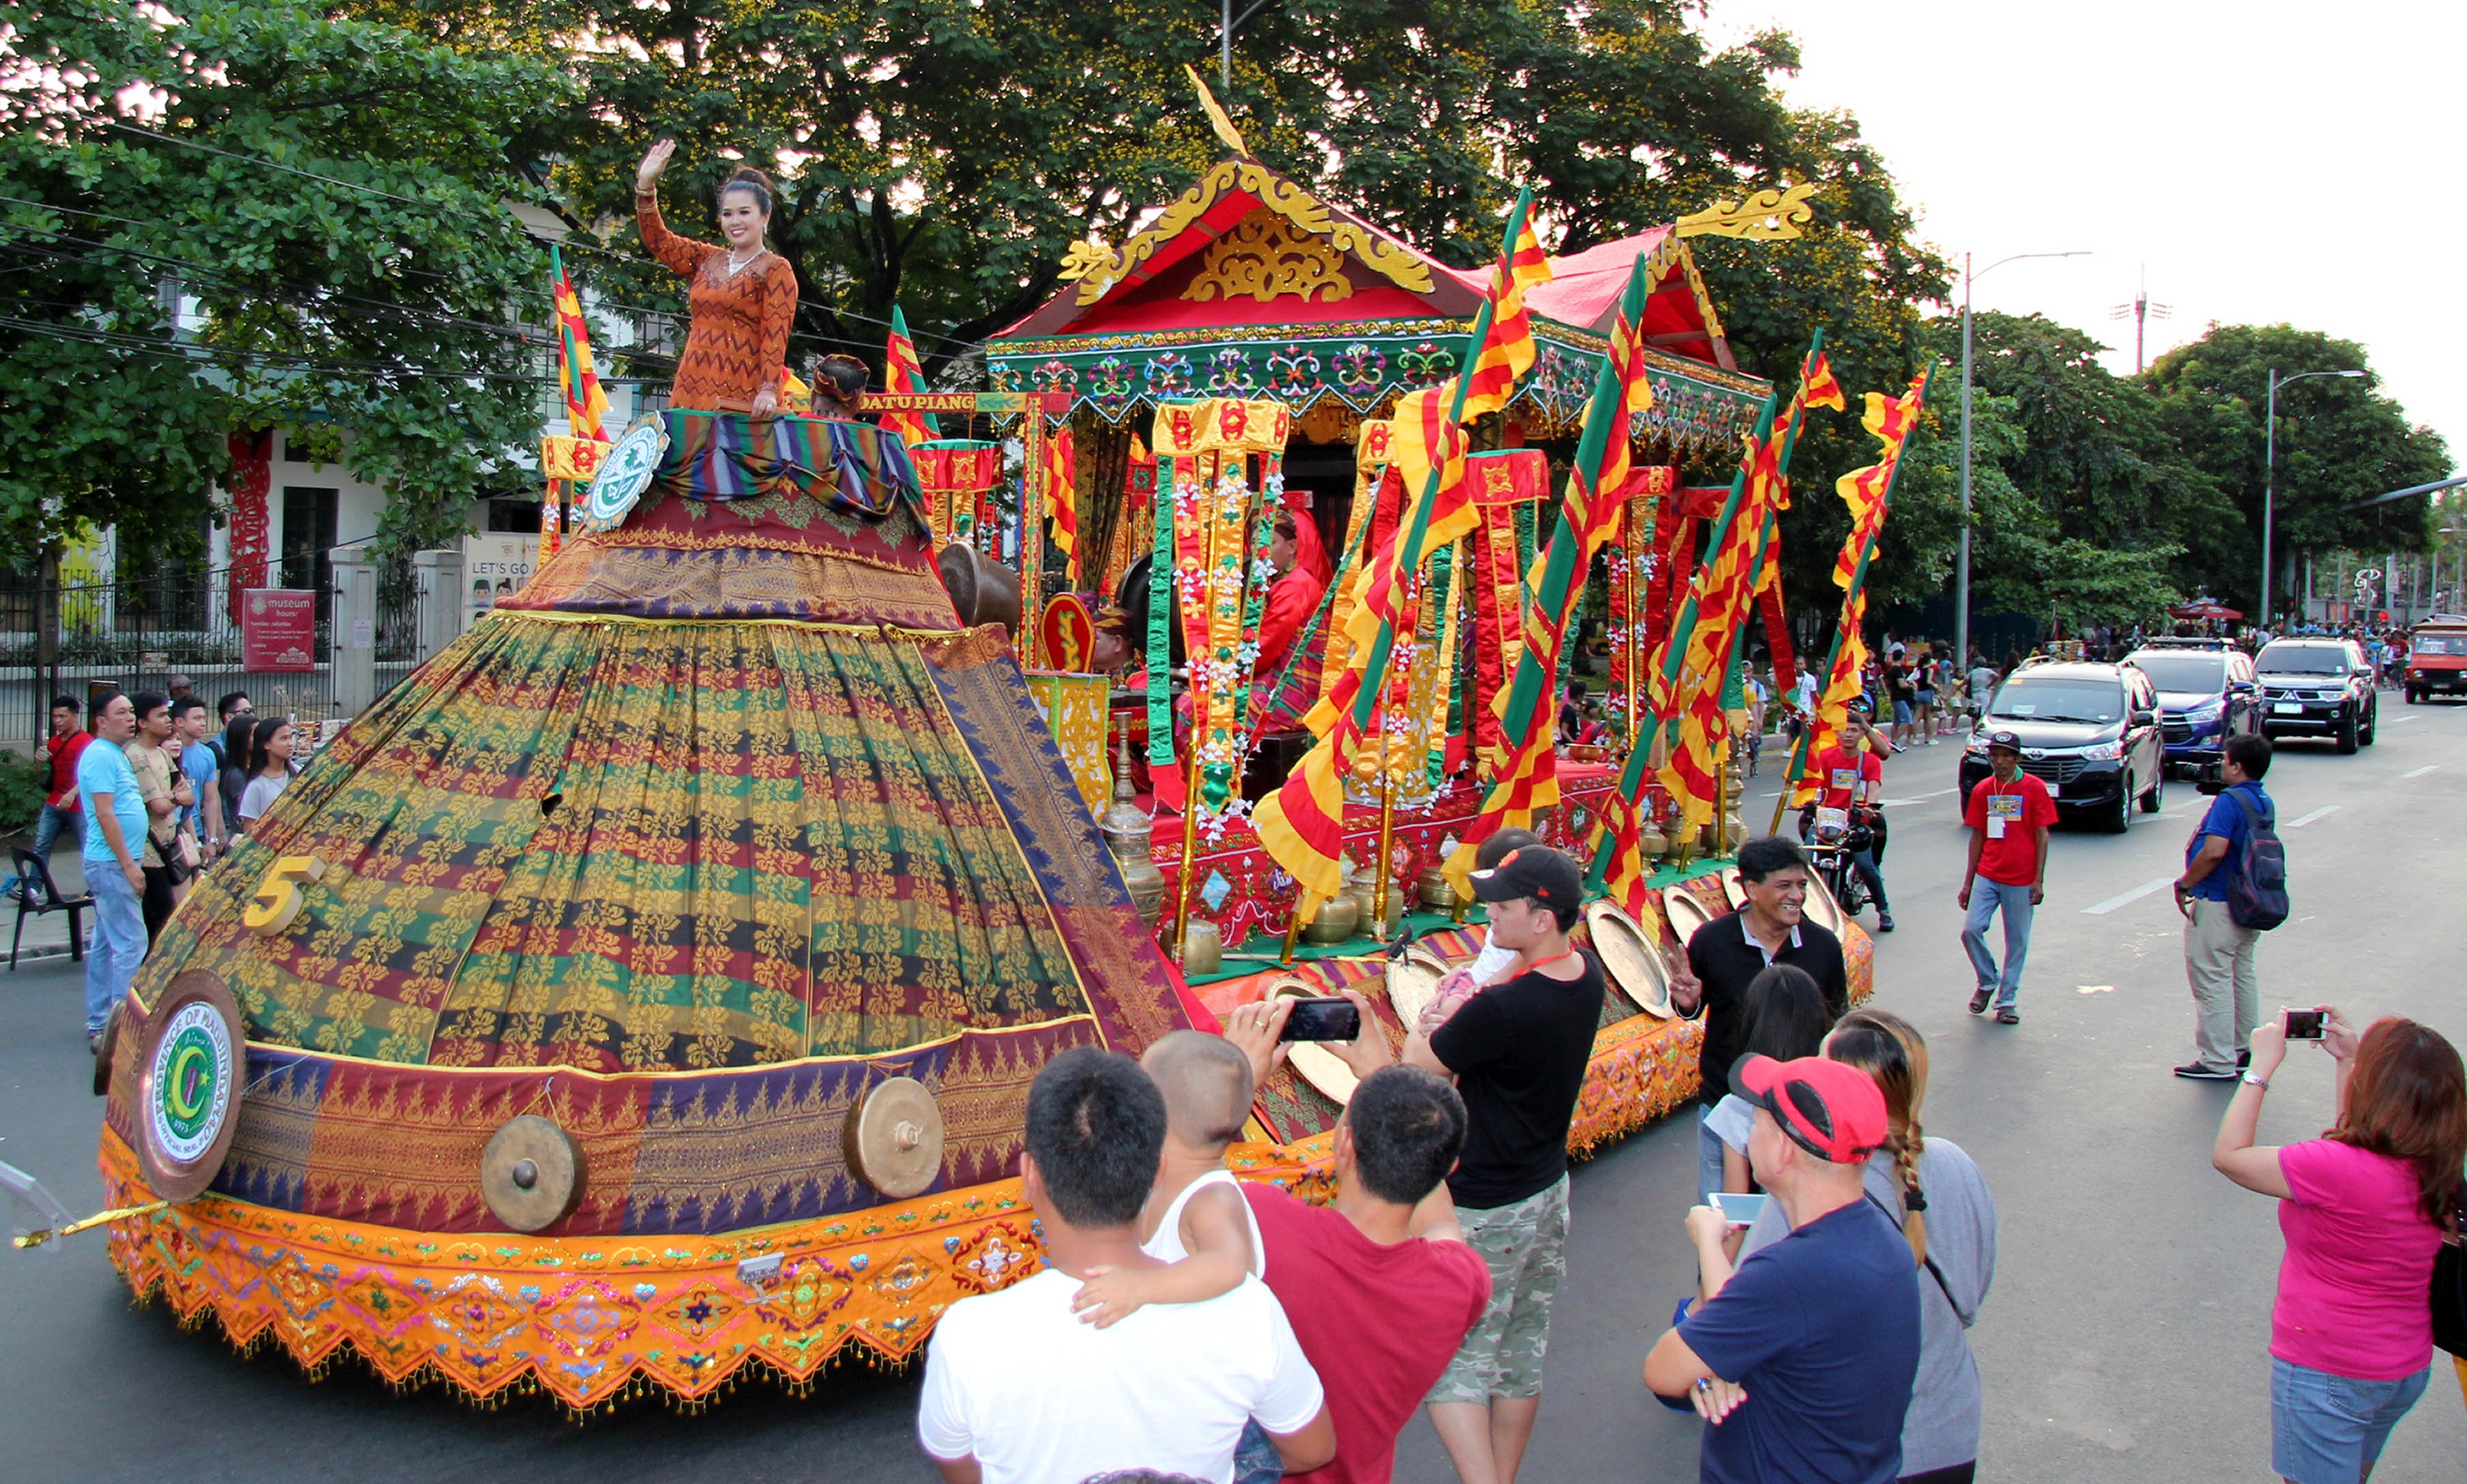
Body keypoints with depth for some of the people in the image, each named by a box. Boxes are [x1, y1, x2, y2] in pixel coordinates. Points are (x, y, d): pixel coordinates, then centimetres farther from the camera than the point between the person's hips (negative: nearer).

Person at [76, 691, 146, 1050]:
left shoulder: (116, 754, 17)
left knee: (106, 944, 13)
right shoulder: (100, 756, -14)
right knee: (130, 944, -10)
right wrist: (129, 864, -20)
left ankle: (99, 1025, 19)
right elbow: (105, 814, -20)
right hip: (112, 863, -10)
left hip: (111, 864, 10)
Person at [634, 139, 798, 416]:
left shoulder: (775, 270, 1)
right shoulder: (706, 261, 20)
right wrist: (646, 184, 10)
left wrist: (769, 390, -21)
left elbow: (776, 335, -10)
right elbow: (657, 239, 22)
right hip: (692, 392, 6)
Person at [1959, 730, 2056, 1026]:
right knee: (1971, 930, -11)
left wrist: (2039, 880, -8)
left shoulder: (2034, 788, -3)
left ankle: (2007, 1000, 17)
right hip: (1987, 876, 2)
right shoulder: (1982, 790, 6)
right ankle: (1988, 981, 14)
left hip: (2022, 880, -2)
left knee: (2017, 942, 4)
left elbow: (2042, 836, -3)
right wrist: (1968, 882, 9)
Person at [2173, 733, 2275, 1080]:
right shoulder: (2266, 804, 9)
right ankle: (2245, 1049, 27)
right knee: (2243, 975, 18)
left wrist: (2185, 883, -15)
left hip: (2217, 905, -9)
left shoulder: (2230, 801, -20)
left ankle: (2218, 1061, 0)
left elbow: (2214, 851, -29)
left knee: (2212, 981, -3)